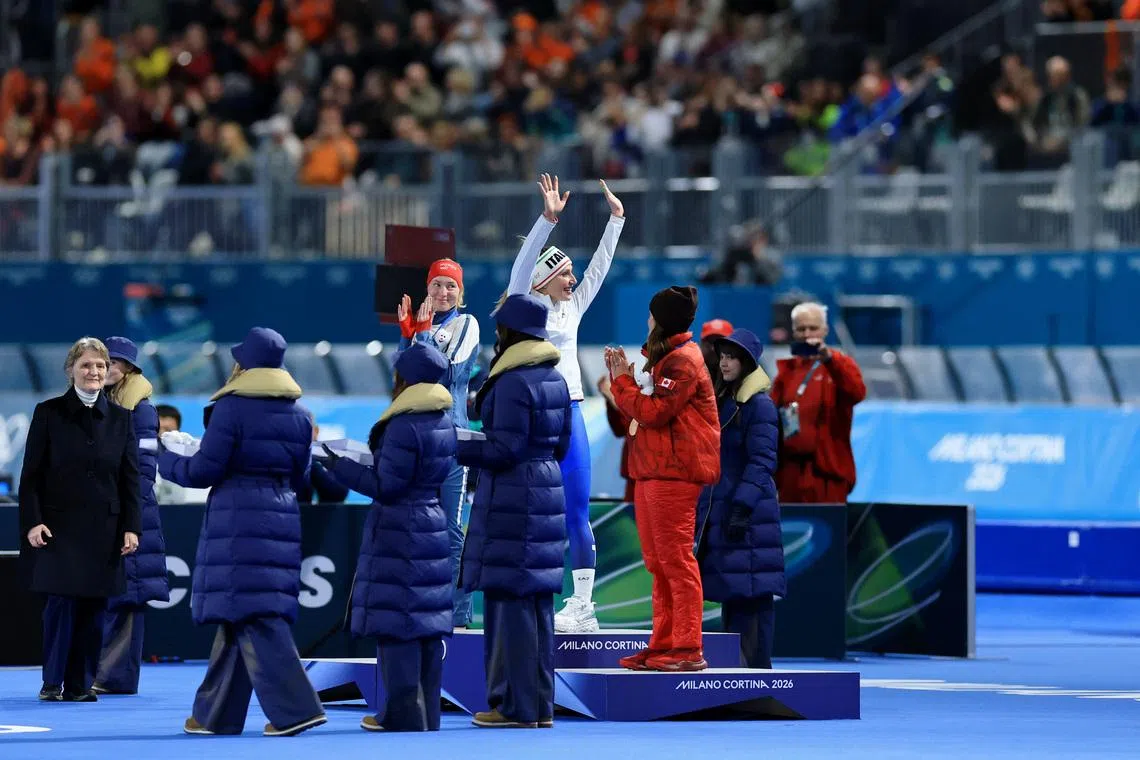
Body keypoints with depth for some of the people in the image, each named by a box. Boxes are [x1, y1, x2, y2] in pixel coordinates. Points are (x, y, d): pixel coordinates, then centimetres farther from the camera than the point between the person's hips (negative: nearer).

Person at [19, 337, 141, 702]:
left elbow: (130, 477, 8)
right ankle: (52, 682, 2)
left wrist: (131, 527, 0)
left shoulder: (120, 419, 8)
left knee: (93, 607, 0)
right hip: (59, 526, -2)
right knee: (62, 601, -10)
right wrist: (32, 521, -10)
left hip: (103, 529, 2)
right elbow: (31, 474, 0)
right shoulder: (49, 413, 1)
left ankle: (80, 683, 8)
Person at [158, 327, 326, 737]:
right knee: (238, 619, 13)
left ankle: (294, 709, -18)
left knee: (252, 618, -8)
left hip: (238, 523, -7)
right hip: (282, 518, 7)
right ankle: (214, 713, 18)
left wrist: (167, 461, 10)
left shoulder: (232, 408, -9)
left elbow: (204, 471, -9)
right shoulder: (297, 415, 10)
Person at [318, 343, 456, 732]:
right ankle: (426, 713, 15)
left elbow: (386, 486, -17)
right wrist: (371, 461, 19)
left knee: (396, 626, -4)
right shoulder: (444, 423, 8)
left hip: (397, 535, -9)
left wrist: (341, 466, -7)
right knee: (430, 622, 10)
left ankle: (405, 715, -5)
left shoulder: (403, 427, -18)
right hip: (435, 528, 9)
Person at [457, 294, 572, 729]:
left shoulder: (513, 383, -16)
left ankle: (516, 706, -5)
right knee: (539, 603, 10)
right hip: (548, 489, 9)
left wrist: (453, 447, -10)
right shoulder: (554, 378, 11)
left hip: (511, 499, -9)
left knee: (510, 601, -5)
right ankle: (540, 705, 13)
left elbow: (505, 450, -18)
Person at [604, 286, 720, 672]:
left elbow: (654, 411, -18)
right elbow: (647, 410, 22)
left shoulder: (682, 361, -11)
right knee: (659, 564, 11)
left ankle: (689, 649, -11)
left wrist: (622, 381, -7)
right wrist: (622, 379, 10)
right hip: (651, 473, 11)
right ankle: (663, 644, 15)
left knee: (676, 560, -11)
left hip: (674, 474, -11)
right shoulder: (666, 358, 22)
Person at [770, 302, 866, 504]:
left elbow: (857, 393, -18)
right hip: (791, 470, 4)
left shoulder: (840, 365, 4)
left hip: (827, 469, -4)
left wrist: (829, 359, -29)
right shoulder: (787, 369, 15)